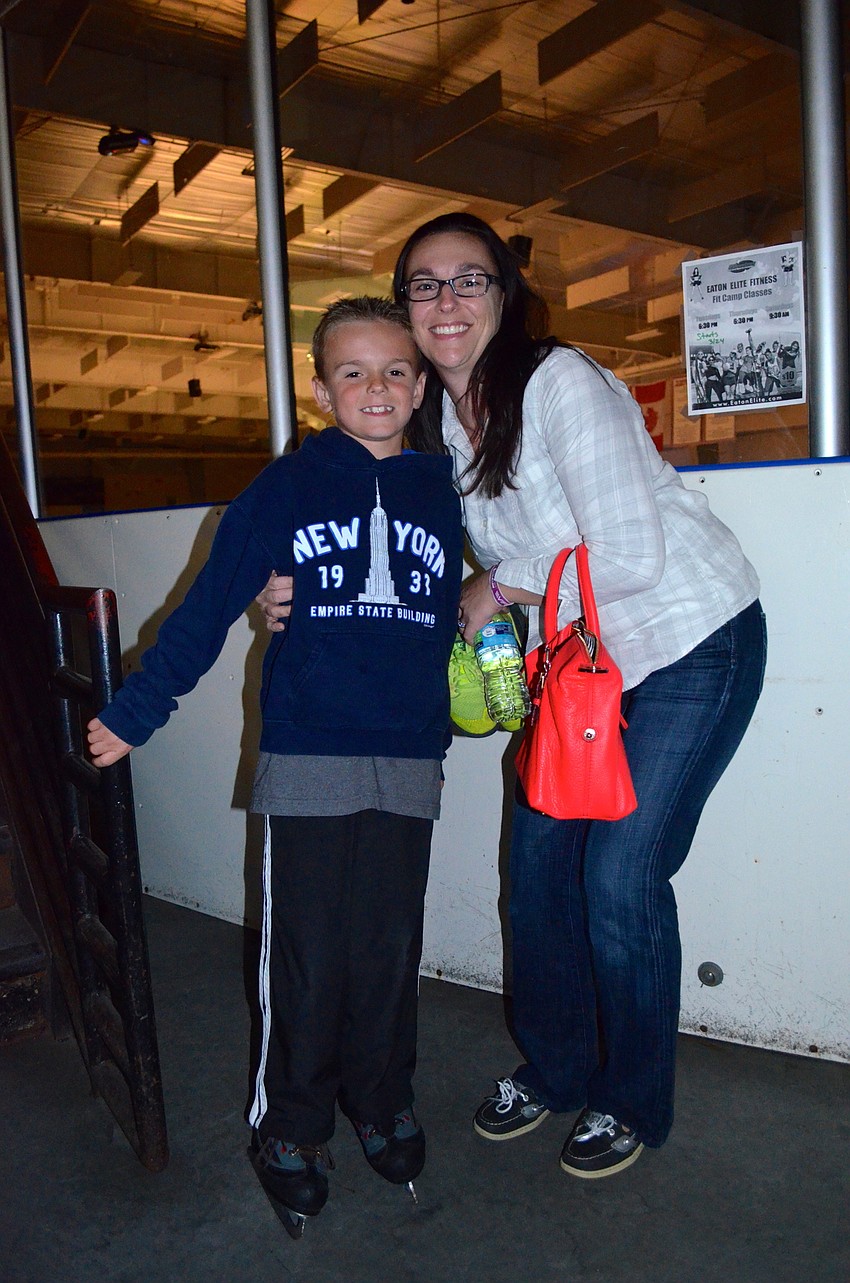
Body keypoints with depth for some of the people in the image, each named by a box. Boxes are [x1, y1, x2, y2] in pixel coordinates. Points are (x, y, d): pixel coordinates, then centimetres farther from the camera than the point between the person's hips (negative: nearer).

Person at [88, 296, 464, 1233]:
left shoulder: (438, 491, 9)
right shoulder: (289, 485, 0)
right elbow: (209, 605, 0)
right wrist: (132, 713, 1)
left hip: (408, 766, 3)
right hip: (306, 760, -2)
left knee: (390, 952, 10)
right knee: (305, 957, 4)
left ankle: (382, 1105, 33)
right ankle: (289, 1129, 26)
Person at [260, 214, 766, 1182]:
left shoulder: (560, 383, -21)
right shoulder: (436, 419, 2)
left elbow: (631, 557, -25)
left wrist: (501, 587, -14)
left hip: (691, 641, -7)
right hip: (581, 657, 7)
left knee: (619, 875, -5)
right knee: (540, 856, 8)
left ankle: (634, 1103, 22)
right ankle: (554, 1069, 32)